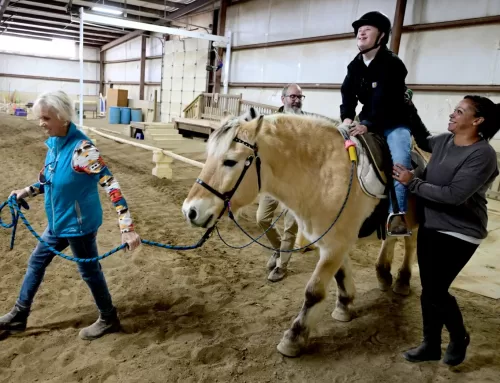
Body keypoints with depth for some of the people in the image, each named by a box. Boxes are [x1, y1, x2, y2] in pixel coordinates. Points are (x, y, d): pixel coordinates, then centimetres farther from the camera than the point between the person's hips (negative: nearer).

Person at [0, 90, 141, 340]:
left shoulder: (81, 148, -27)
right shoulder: (53, 144, -1)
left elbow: (111, 185, -32)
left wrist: (127, 228, -38)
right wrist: (27, 192, 14)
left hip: (79, 223, -9)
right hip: (58, 222, 9)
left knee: (89, 270, 8)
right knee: (36, 263, 21)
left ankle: (109, 319, 30)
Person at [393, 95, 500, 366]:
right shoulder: (443, 141, 3)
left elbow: (454, 195, -27)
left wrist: (412, 182, -22)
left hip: (458, 233, -7)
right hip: (429, 226, 7)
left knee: (436, 292, -2)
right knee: (428, 290, 12)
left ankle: (459, 337, 28)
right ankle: (431, 345, 29)